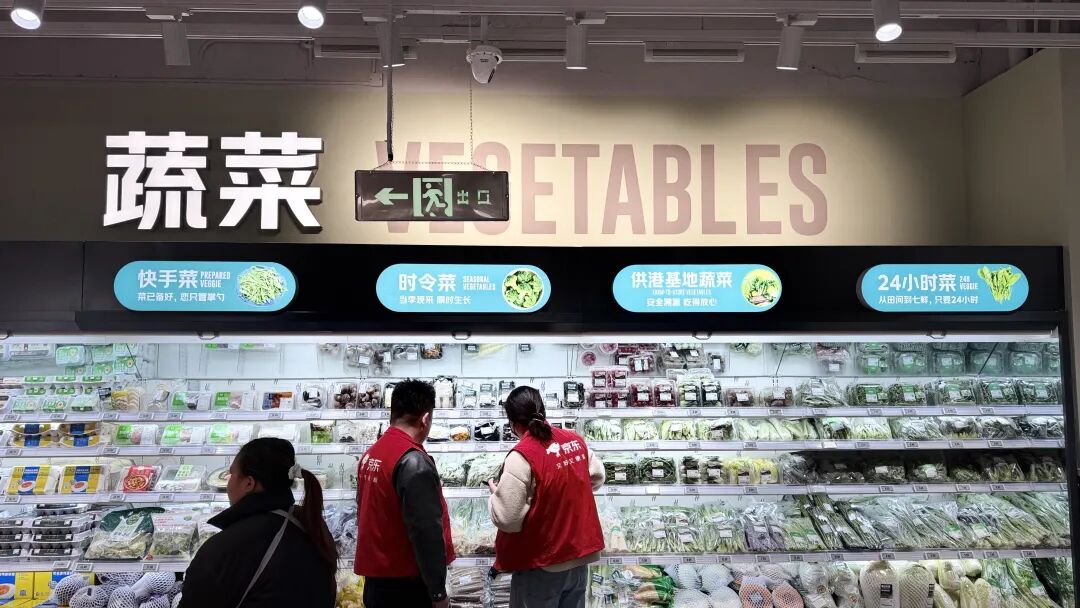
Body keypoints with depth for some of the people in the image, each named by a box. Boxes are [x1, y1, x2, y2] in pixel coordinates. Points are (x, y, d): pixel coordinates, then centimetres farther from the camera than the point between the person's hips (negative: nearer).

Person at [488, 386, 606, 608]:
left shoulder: (522, 457, -22)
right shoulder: (576, 440, -2)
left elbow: (507, 519, -21)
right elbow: (597, 478, 15)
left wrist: (495, 494, -3)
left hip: (542, 566, -6)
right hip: (579, 555, 6)